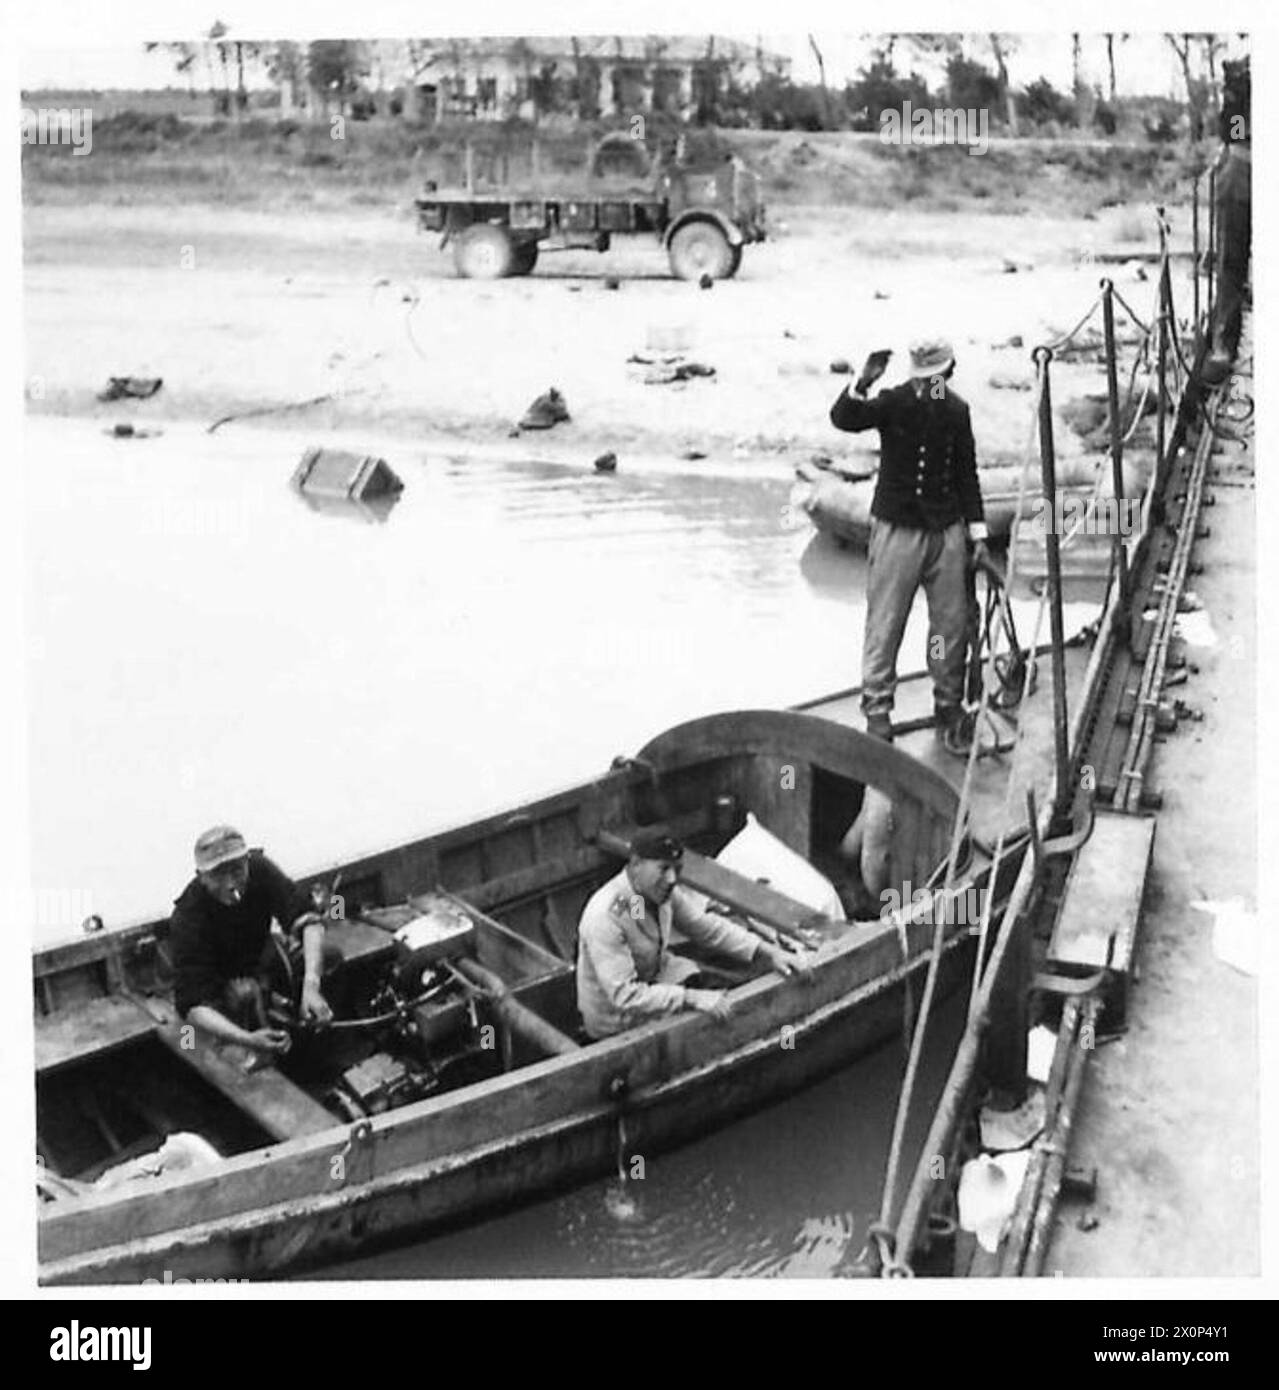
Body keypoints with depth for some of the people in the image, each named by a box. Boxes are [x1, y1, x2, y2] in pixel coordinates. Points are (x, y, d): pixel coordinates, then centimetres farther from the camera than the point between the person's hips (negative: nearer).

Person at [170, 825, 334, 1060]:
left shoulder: (259, 869, -24)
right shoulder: (188, 917, -33)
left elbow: (307, 919, -32)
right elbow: (191, 1004, -38)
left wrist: (310, 987, -47)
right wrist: (247, 1040, -54)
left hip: (261, 957, 5)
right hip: (221, 982, -4)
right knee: (246, 993, -36)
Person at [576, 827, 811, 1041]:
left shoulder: (664, 891, -10)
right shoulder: (605, 917, -32)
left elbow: (707, 927, 1)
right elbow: (625, 996, -35)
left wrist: (768, 952, -10)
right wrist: (693, 999, -38)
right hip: (617, 1025, -7)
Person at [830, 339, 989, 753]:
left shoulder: (957, 411, 5)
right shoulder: (893, 402, -6)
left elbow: (967, 474, 12)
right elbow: (843, 420, -23)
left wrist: (977, 533, 9)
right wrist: (862, 385, -41)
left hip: (947, 532, 3)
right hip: (896, 529, -3)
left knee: (953, 625, 8)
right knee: (884, 625, 0)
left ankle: (949, 707, 22)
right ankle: (877, 711, 9)